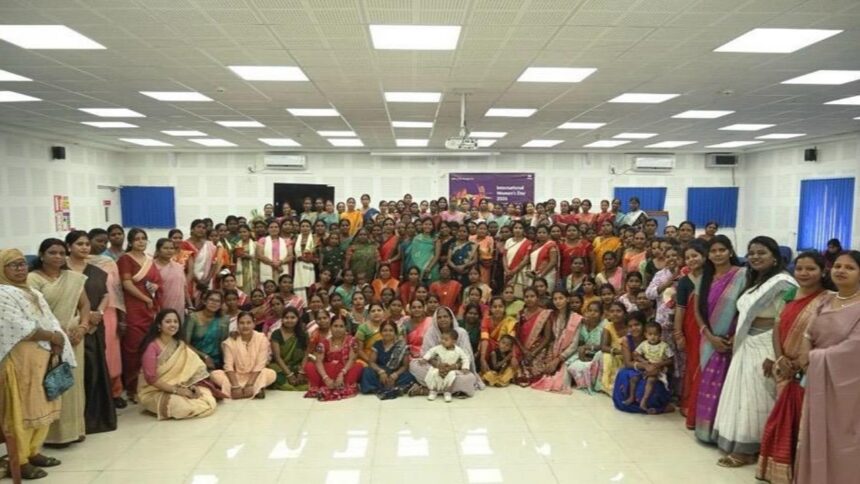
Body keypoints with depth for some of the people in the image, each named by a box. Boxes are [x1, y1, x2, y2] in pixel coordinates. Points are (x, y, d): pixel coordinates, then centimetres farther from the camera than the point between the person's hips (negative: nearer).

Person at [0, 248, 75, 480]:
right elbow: (19, 327, -18)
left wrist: (56, 342, -9)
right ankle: (19, 460, 4)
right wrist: (51, 336, -9)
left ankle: (33, 451, 22)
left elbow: (51, 322, 11)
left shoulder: (35, 294, 17)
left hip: (43, 358, 8)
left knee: (42, 406, 11)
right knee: (21, 409, -3)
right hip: (19, 360, -8)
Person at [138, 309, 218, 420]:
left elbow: (192, 367, 2)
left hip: (179, 388, 5)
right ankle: (158, 407, 0)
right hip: (154, 391, -5)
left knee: (209, 402, -14)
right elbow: (151, 378, -21)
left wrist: (191, 386, -17)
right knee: (186, 407, -30)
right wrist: (176, 390, -23)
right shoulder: (152, 346, -18)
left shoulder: (180, 345, 3)